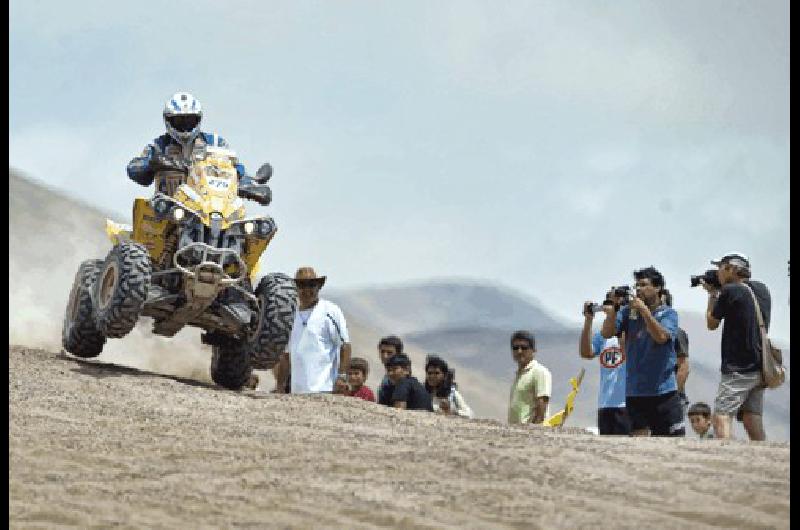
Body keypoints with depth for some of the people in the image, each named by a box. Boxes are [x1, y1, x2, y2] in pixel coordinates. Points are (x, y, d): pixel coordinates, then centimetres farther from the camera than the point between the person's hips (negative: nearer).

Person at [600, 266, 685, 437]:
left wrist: (644, 310, -21)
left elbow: (661, 337, -17)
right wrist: (612, 309, -17)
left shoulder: (668, 314, 1)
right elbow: (607, 333, -2)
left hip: (663, 390, -2)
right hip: (635, 391, 2)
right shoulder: (628, 312, 7)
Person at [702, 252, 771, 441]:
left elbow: (712, 324, 1)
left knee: (721, 418, -13)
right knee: (752, 421, 8)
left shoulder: (730, 291, -11)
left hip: (738, 369, -8)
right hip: (759, 368, 8)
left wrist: (712, 294, 14)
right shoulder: (761, 289, 10)